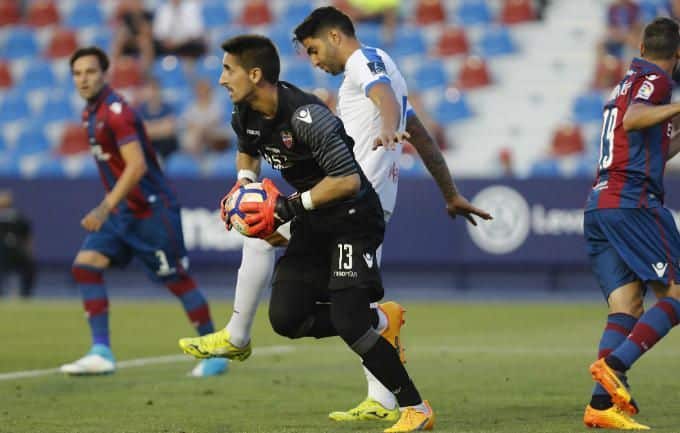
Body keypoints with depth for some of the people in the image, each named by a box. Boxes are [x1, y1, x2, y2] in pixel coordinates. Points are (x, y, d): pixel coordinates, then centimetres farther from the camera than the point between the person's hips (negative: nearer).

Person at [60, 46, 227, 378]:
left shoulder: (116, 112, -18)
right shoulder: (91, 114, 9)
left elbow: (136, 166, -27)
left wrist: (105, 208, -31)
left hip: (151, 210, -9)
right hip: (123, 212, 9)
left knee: (177, 279, -1)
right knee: (85, 264, -6)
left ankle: (215, 353, 13)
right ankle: (101, 353, -10)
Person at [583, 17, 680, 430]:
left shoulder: (627, 83, 25)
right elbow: (632, 119, -25)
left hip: (598, 205, 9)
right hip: (633, 202, -9)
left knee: (627, 308, 1)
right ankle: (614, 364, -25)